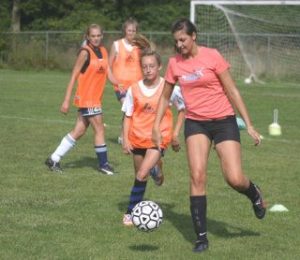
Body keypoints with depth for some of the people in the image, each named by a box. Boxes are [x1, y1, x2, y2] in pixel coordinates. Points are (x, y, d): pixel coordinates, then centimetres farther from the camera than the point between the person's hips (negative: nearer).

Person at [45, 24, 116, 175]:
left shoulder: (103, 52, 9)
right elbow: (74, 76, -13)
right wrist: (66, 100, -16)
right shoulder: (85, 52, -12)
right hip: (86, 98, -8)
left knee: (79, 131, 9)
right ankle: (103, 164, 10)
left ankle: (54, 160, 16)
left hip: (96, 98, 8)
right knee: (99, 129, -2)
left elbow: (108, 73, 5)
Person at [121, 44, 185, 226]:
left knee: (142, 175, -17)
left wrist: (176, 133, 2)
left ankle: (132, 210, -7)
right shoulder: (134, 90, -2)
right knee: (140, 176, 13)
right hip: (137, 137, 4)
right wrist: (125, 139, -4)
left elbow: (183, 109, 5)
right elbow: (128, 116, 4)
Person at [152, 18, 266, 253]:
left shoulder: (212, 56, -10)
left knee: (235, 179, -12)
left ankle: (254, 194, 26)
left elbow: (232, 91, -7)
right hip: (195, 123, 3)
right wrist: (157, 125, 7)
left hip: (223, 121, -3)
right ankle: (201, 236, -5)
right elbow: (165, 97, 15)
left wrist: (249, 124, -7)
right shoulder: (174, 63, 1)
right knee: (197, 175, -13)